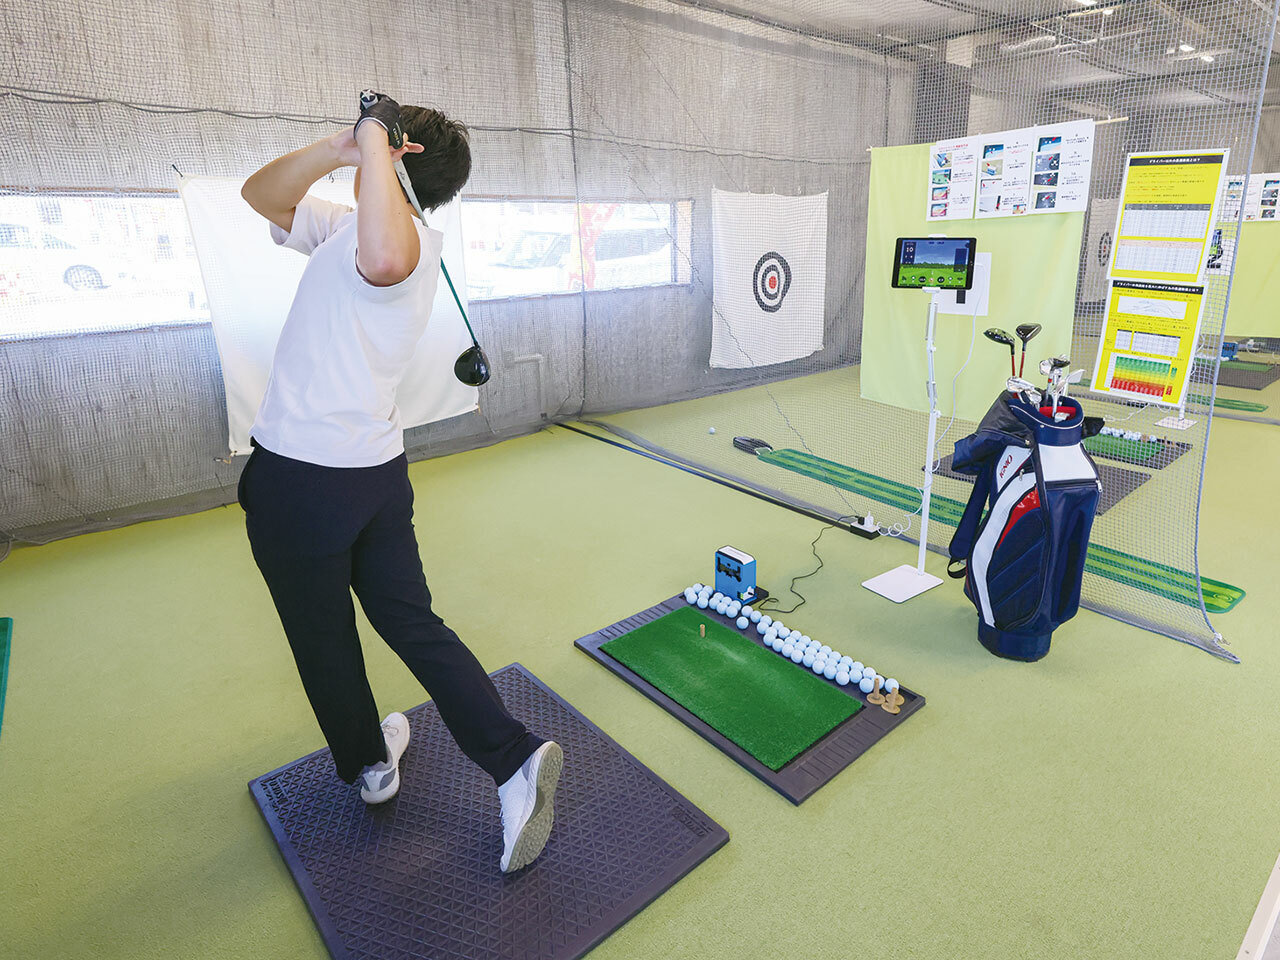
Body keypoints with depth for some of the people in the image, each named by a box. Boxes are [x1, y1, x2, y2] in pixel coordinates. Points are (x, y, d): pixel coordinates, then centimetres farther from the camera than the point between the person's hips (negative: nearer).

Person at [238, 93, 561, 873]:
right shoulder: (353, 224, 12)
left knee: (323, 641, 14)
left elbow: (384, 261, -42)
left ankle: (369, 762, 37)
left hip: (300, 479, -8)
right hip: (377, 468, 8)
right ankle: (516, 760, 8)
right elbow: (260, 195, 14)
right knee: (412, 622, 11)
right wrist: (340, 148, -1)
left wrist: (372, 147, -26)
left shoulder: (408, 241, -16)